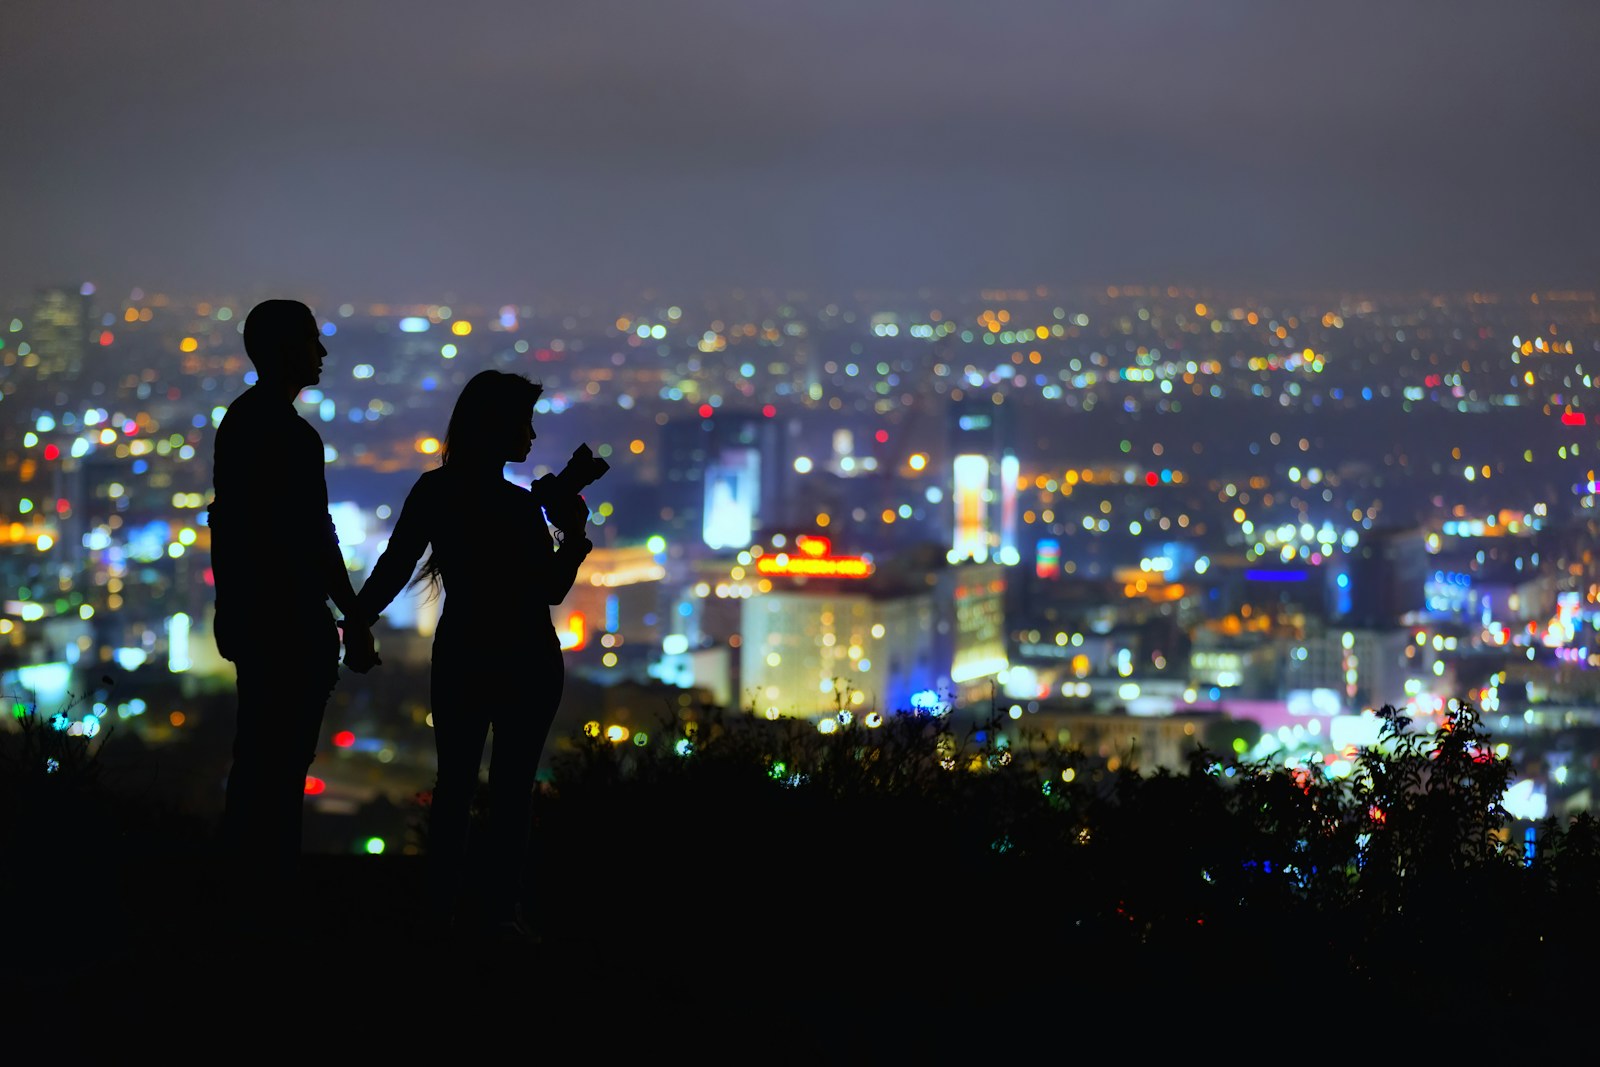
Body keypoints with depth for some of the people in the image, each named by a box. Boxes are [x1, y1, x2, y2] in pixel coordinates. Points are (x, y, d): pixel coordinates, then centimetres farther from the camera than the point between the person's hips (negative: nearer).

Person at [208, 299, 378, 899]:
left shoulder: (240, 419, 11)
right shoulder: (290, 434, -19)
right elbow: (315, 536, -21)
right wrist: (355, 619, -15)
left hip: (252, 616, 10)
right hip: (291, 623, -10)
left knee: (257, 752, 19)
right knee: (282, 760, -3)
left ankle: (242, 867, 28)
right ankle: (270, 877, 2)